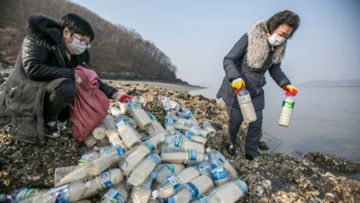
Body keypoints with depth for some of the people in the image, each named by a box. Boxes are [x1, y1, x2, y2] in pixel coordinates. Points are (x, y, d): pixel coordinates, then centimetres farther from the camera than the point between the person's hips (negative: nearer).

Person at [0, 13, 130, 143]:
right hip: (25, 93, -7)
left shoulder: (80, 55, 3)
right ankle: (48, 120, -8)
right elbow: (33, 68, -28)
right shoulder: (41, 39, -15)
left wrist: (113, 93, -8)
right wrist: (71, 74, -27)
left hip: (52, 93, 8)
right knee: (66, 86, -33)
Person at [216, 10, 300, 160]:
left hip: (256, 91, 5)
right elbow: (228, 60, -20)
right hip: (236, 88, -4)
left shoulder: (279, 47, -4)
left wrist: (286, 85, -6)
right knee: (235, 119, 6)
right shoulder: (250, 38, -20)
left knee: (256, 122, 5)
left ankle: (251, 153, 23)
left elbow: (275, 69, 10)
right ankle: (231, 144, 36)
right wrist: (235, 78, -37)